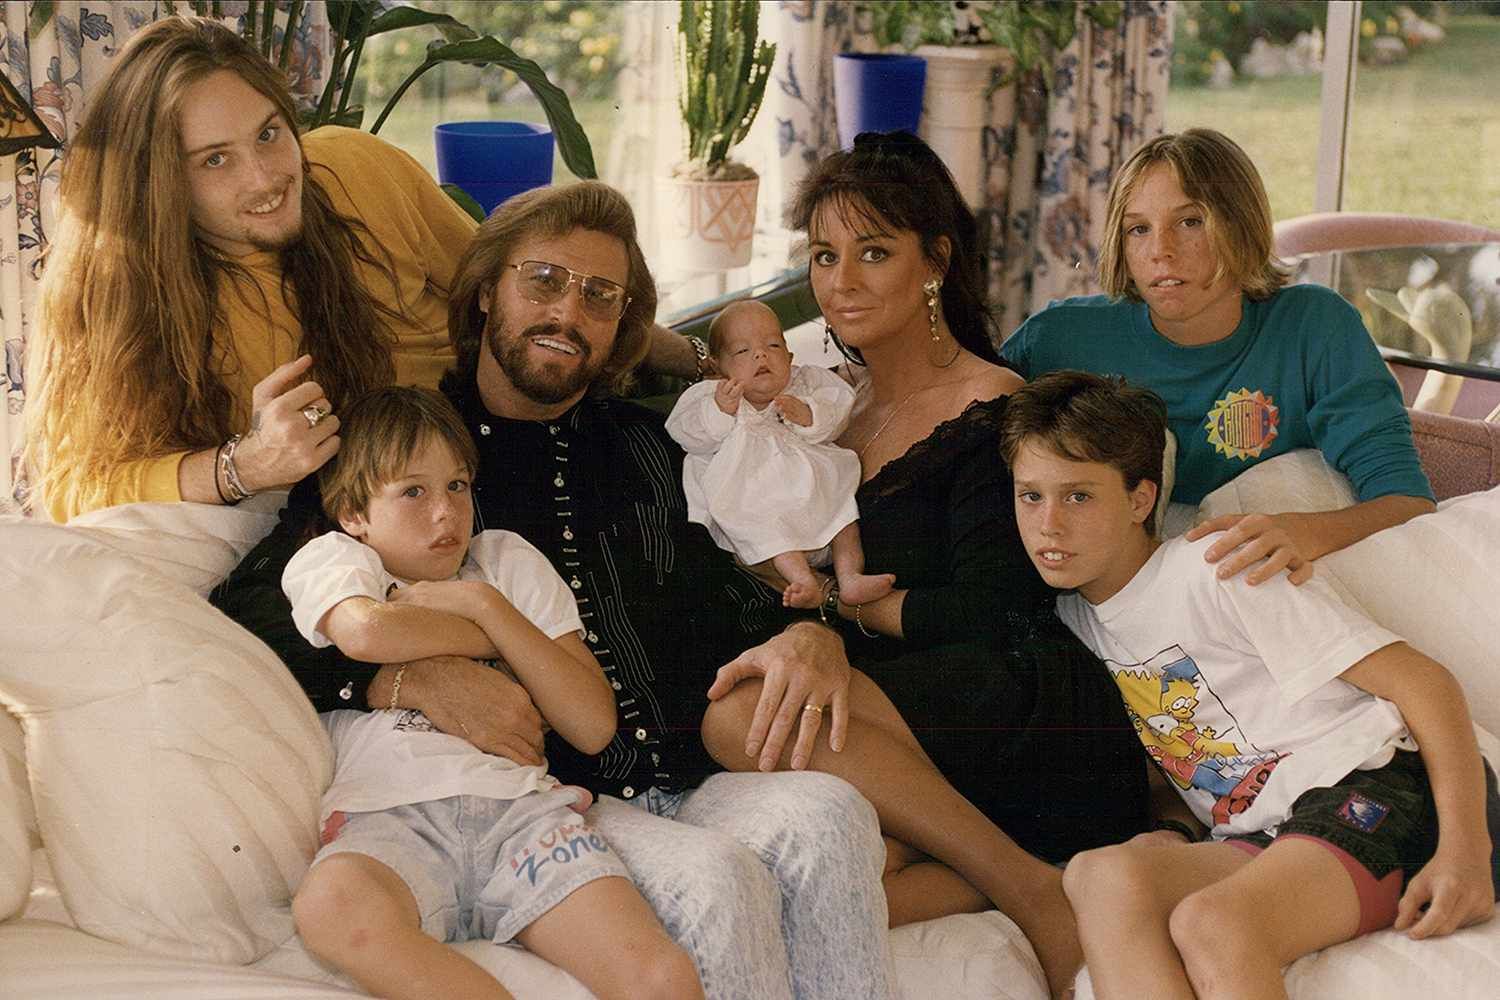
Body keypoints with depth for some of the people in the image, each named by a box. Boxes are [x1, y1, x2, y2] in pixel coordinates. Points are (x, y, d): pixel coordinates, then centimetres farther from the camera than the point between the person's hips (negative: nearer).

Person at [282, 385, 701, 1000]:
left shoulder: (507, 560, 28)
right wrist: (496, 637, 7)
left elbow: (593, 726, 14)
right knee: (333, 905, -41)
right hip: (388, 816, -1)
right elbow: (366, 632, -10)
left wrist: (485, 604, 7)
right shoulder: (328, 561, 19)